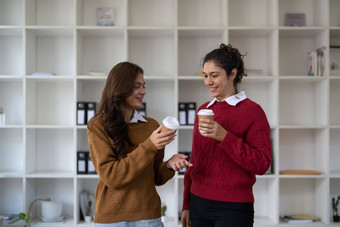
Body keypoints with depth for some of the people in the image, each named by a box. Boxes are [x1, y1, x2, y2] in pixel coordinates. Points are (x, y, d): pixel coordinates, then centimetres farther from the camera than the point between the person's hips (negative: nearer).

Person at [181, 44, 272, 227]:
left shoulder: (252, 111, -7)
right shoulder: (204, 110, 9)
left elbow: (262, 164, -14)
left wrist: (224, 137, -23)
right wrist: (186, 205, 16)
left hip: (233, 209, -5)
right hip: (199, 204, 5)